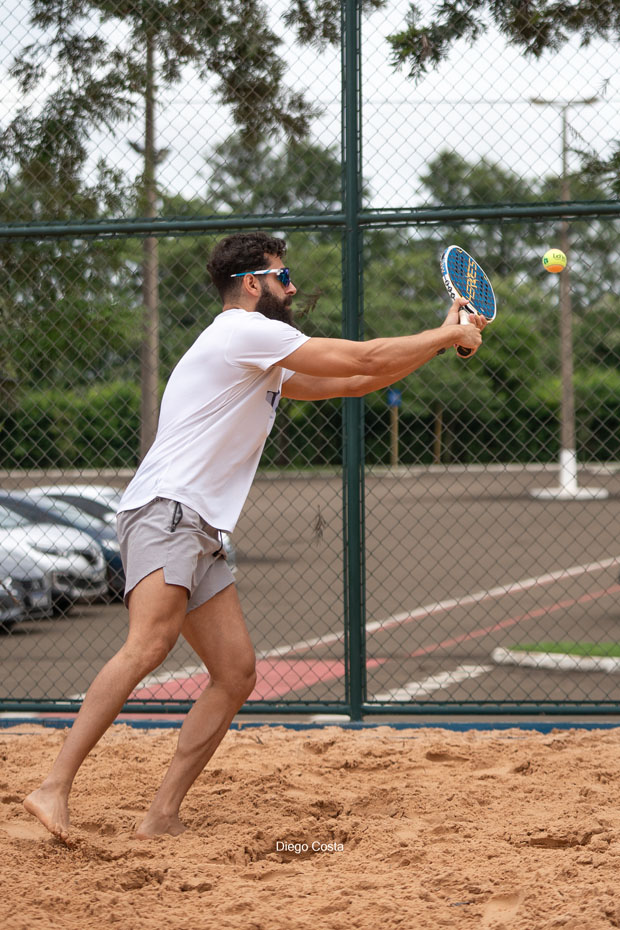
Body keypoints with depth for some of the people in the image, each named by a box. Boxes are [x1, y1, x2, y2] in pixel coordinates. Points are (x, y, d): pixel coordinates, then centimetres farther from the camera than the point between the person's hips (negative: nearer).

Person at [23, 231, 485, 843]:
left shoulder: (263, 362, 27)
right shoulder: (245, 331, -4)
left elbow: (348, 383, 30)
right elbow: (365, 359, -5)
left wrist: (441, 339, 25)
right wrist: (446, 335, 8)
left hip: (199, 537, 10)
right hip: (165, 510, -10)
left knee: (236, 674, 1)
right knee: (148, 647, -29)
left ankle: (161, 818, -1)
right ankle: (54, 789, -35)